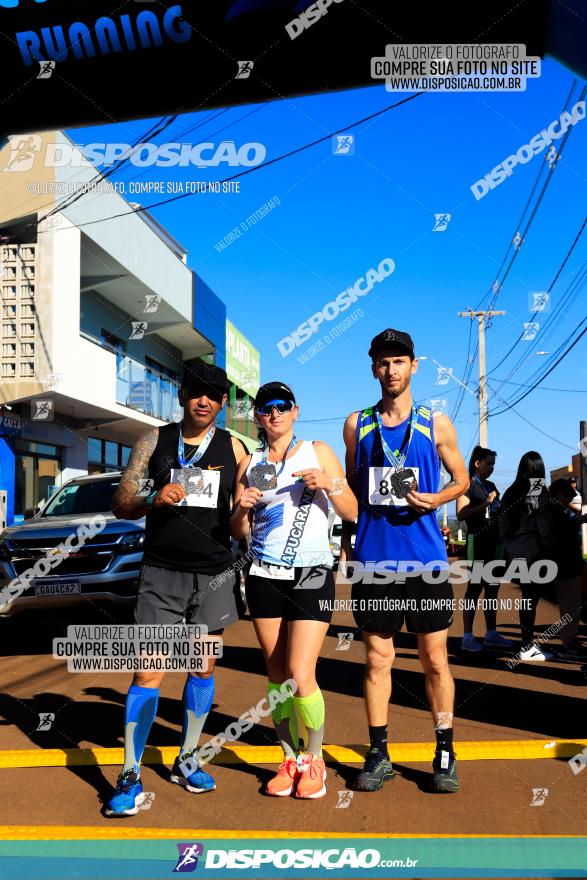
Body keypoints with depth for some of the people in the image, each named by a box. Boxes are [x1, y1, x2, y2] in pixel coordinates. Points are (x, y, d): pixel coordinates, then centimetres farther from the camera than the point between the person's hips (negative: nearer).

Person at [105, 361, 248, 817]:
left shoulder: (233, 447, 6)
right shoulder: (155, 440, 3)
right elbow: (121, 505, 1)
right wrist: (153, 500, -18)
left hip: (214, 573, 2)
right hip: (162, 573, -2)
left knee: (204, 668, 10)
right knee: (148, 672, -6)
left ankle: (187, 760, 27)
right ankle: (130, 776, 4)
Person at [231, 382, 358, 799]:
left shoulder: (318, 451, 4)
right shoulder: (249, 464, 11)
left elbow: (353, 513, 1)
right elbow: (239, 531, 10)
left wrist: (328, 484, -16)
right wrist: (243, 508, -11)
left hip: (312, 575, -3)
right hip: (264, 576, 3)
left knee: (301, 675, -10)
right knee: (277, 674, 5)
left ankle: (314, 761, 10)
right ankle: (290, 759, 19)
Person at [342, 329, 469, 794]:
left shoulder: (436, 424, 2)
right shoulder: (357, 424, 6)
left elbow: (461, 478, 11)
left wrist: (437, 498, -9)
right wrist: (346, 539, 9)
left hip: (426, 559, -1)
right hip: (373, 558, 1)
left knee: (435, 658, 6)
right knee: (378, 658, 7)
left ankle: (445, 752, 20)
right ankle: (378, 753, 19)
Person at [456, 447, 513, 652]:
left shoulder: (491, 486, 18)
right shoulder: (468, 485, -5)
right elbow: (461, 513, -18)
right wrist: (485, 504, -24)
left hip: (494, 541, 8)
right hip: (478, 541, -8)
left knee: (492, 588, 10)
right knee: (475, 587, -8)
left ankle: (491, 634, 17)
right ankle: (467, 637, -6)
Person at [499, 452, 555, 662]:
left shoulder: (510, 493, 7)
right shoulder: (540, 494, -8)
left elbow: (503, 525, 11)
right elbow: (545, 528, -9)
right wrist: (549, 554, -2)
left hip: (514, 554, 6)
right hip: (533, 554, -6)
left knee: (528, 597, 14)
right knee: (530, 599, -1)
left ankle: (528, 643, 20)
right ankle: (527, 648, 2)